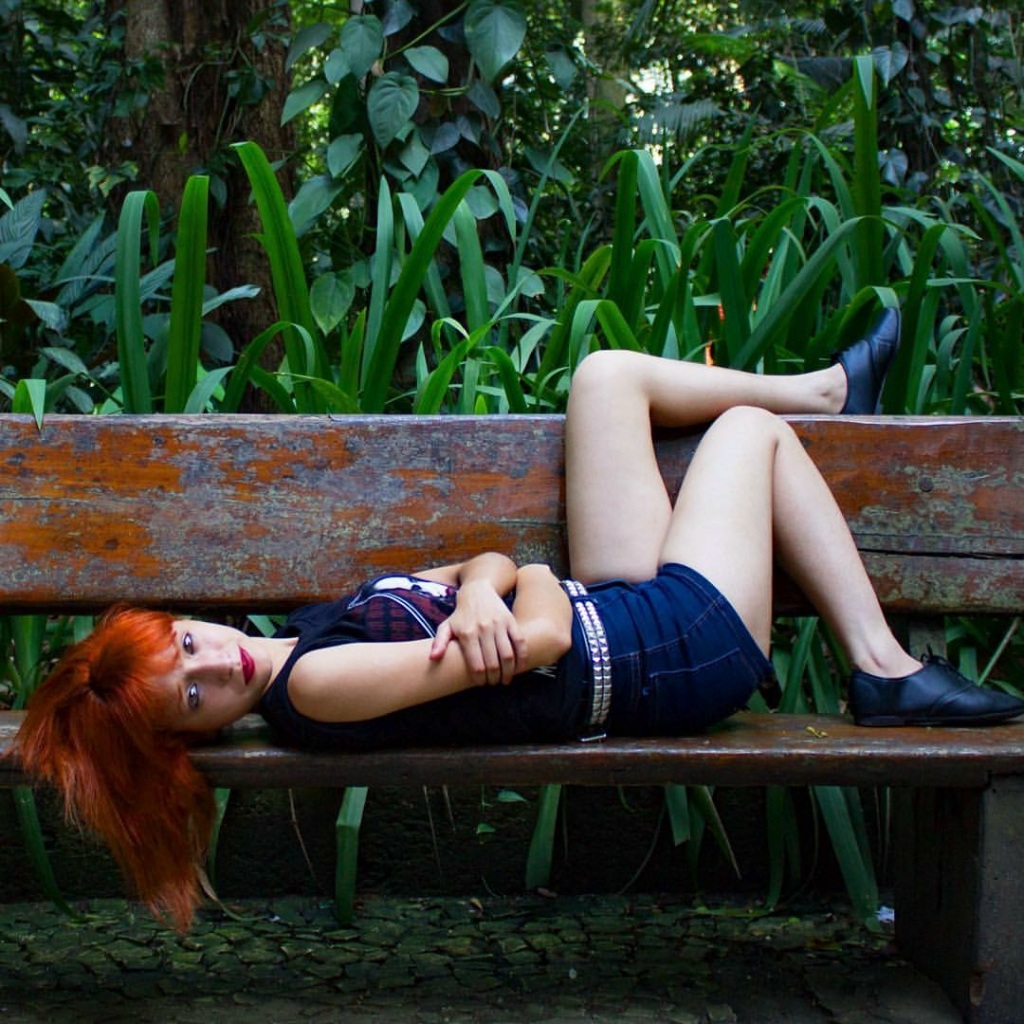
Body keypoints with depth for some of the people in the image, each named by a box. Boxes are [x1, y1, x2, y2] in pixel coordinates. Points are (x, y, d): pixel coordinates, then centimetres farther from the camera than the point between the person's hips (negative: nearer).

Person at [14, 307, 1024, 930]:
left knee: (609, 375, 11)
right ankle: (886, 667, 20)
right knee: (752, 428, 10)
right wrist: (531, 590, -9)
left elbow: (494, 564, -2)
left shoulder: (309, 626, 0)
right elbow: (536, 640, -32)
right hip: (683, 648, -8)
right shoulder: (314, 684, -28)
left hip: (625, 614, 8)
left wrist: (479, 591, -25)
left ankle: (827, 388, 37)